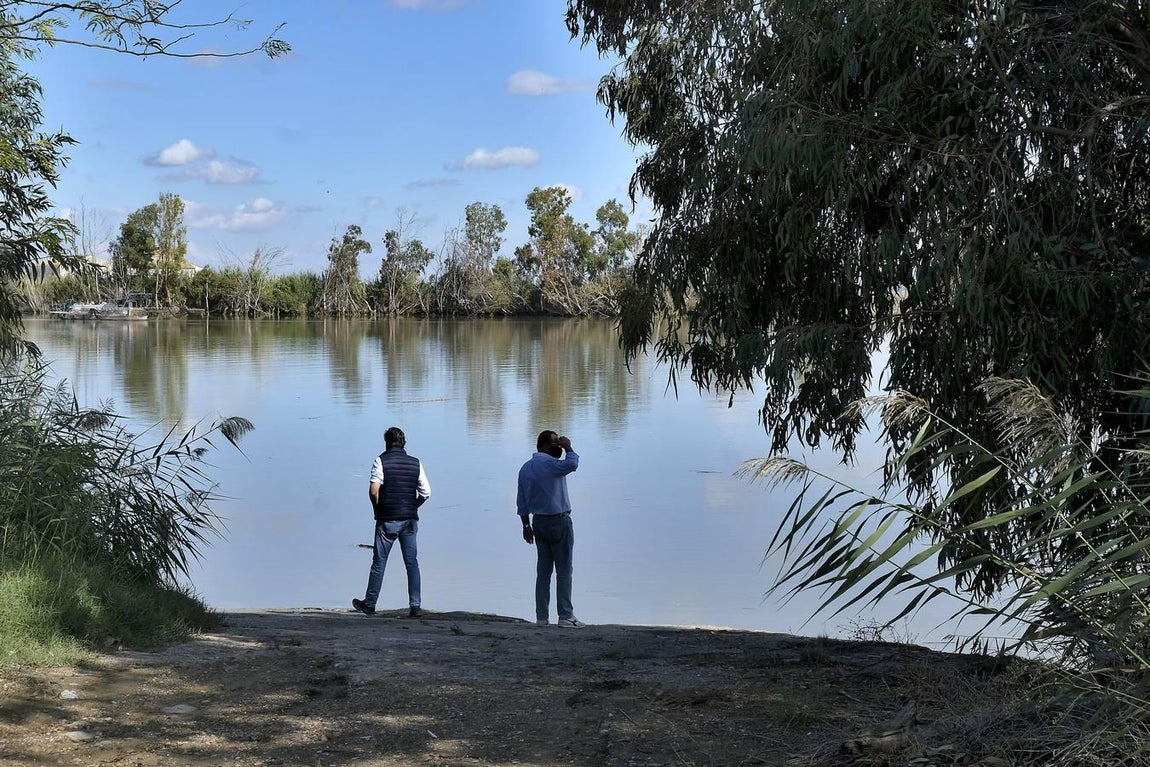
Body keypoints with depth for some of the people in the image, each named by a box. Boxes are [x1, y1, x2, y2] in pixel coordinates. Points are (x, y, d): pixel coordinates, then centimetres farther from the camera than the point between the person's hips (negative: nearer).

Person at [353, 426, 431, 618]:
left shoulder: (382, 460, -6)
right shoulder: (415, 463, 5)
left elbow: (374, 490, -16)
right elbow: (426, 493, 2)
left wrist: (378, 509, 0)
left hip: (387, 520, -3)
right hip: (410, 519, 3)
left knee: (379, 562, 6)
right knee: (412, 562, 5)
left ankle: (369, 604, 15)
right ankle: (415, 606, 1)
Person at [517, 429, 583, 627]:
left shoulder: (526, 468, 12)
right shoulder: (548, 463, -14)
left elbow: (521, 502, 13)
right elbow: (572, 464, -32)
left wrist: (526, 525, 16)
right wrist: (568, 448, -13)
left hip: (538, 522, 8)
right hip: (558, 522, -8)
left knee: (543, 571, 10)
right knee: (564, 570, -3)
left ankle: (541, 617, 10)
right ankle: (566, 616, -3)